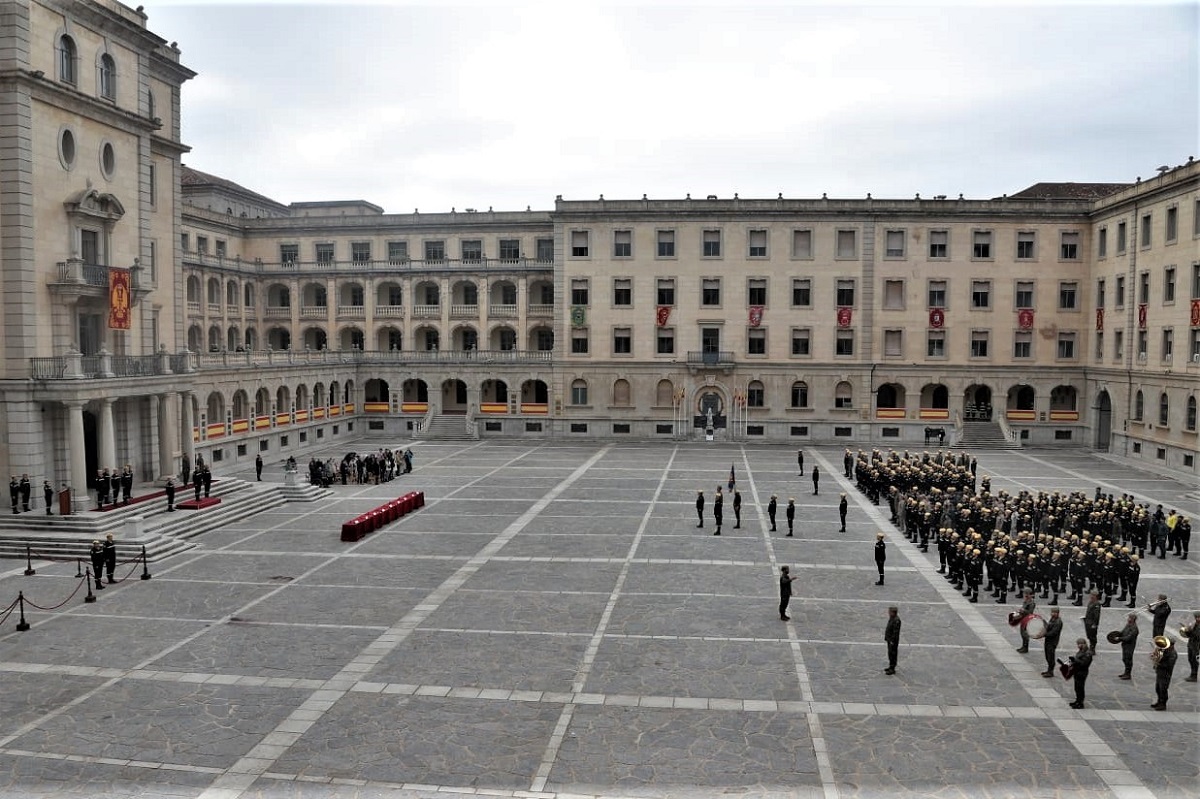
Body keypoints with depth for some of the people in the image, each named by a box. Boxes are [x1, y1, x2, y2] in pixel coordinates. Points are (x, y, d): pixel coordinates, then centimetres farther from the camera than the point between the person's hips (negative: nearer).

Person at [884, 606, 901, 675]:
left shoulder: (896, 620, -23)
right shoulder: (891, 619, 9)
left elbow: (896, 632, -24)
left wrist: (892, 641, -22)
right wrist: (886, 637, 20)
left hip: (893, 641, -10)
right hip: (890, 640, 10)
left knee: (892, 654, -3)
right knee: (890, 653, 19)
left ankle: (892, 669, 4)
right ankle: (891, 666, 31)